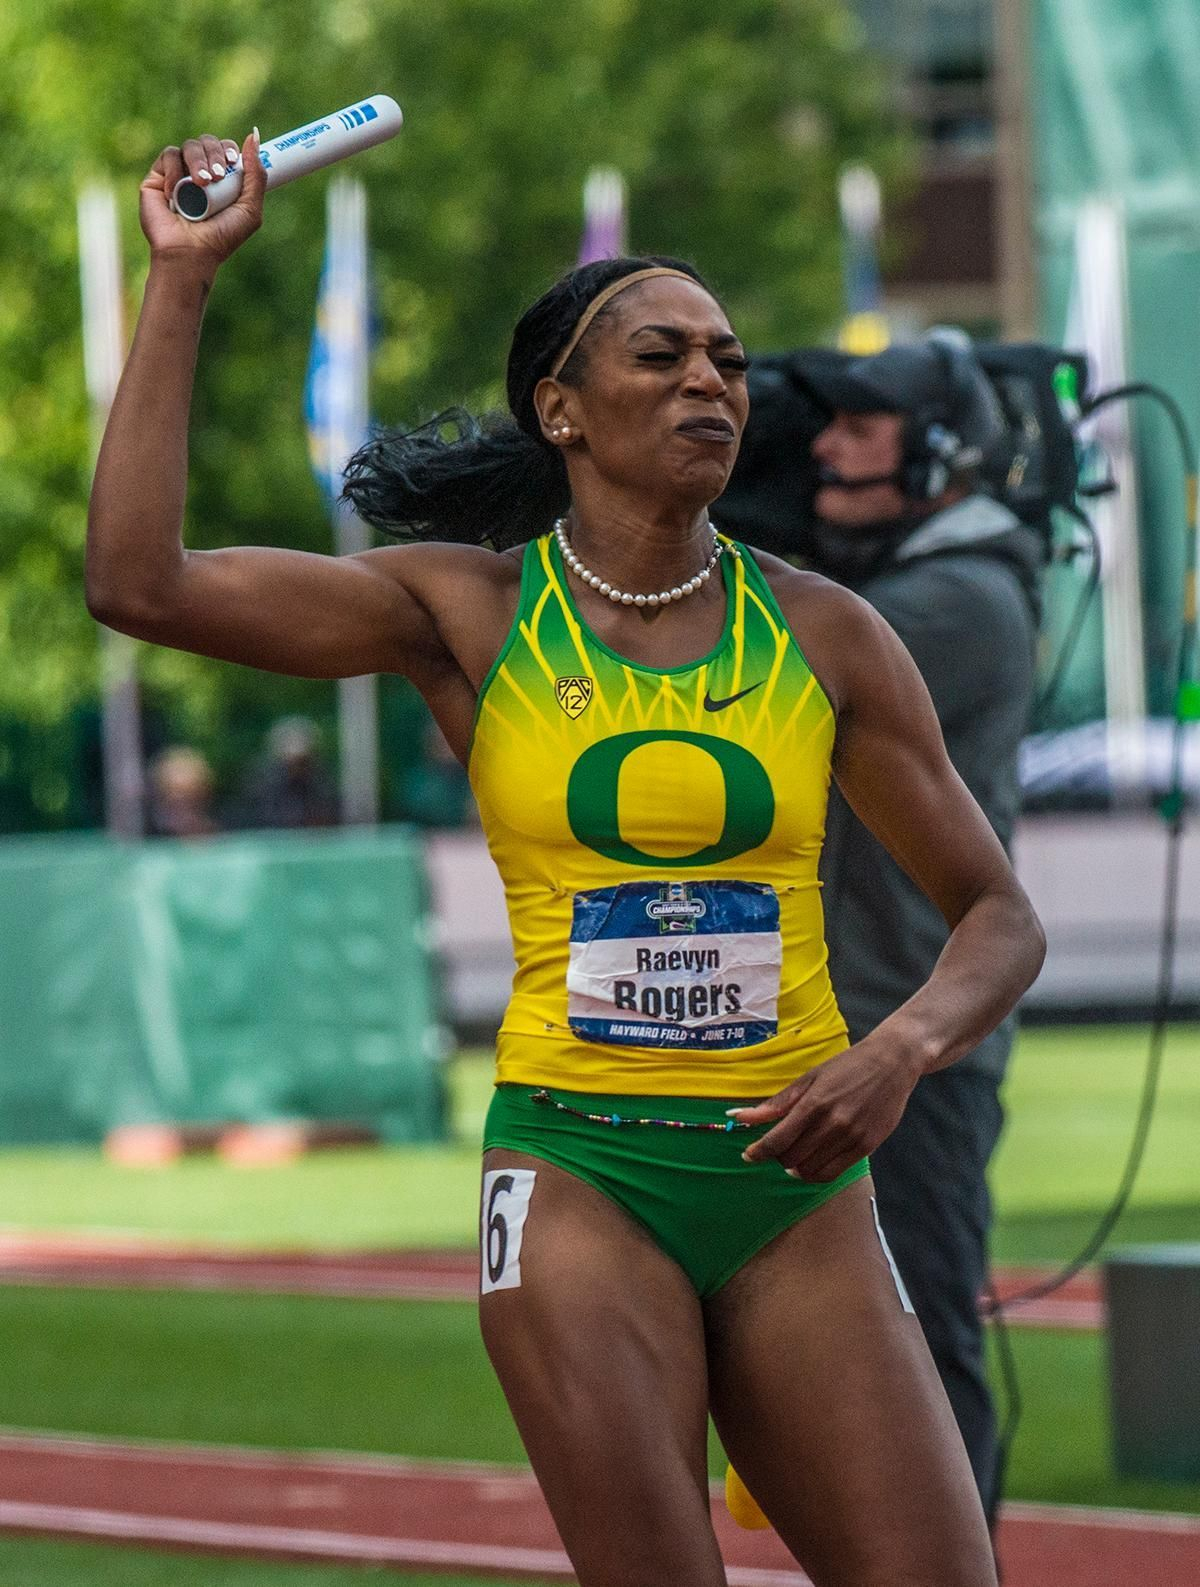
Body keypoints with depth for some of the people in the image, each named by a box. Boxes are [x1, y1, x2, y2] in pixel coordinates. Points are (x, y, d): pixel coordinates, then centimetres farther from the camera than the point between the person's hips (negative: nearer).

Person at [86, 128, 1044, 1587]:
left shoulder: (821, 634, 6)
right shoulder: (470, 612, 2)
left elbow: (997, 915, 11)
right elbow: (139, 582, -8)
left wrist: (903, 1050, -11)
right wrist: (184, 274, -6)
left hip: (794, 1186, 2)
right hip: (576, 1171, -2)